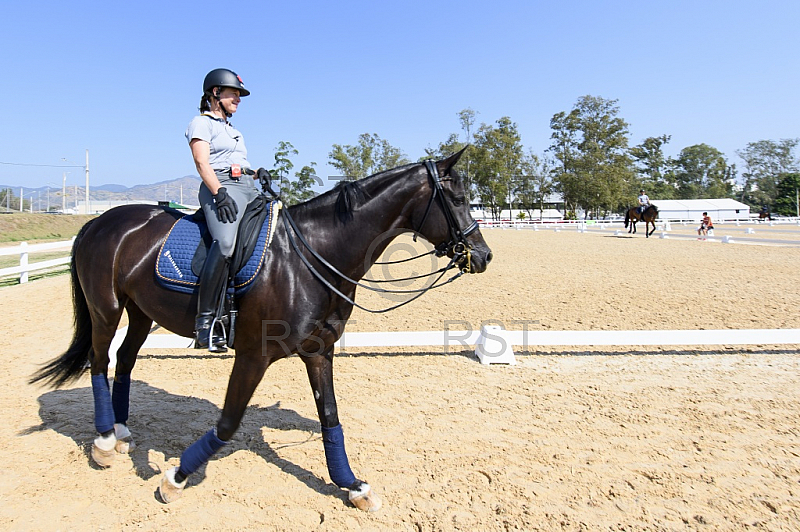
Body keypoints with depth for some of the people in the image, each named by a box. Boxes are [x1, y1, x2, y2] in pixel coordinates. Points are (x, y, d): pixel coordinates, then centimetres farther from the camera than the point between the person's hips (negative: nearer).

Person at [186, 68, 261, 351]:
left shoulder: (233, 130, 32)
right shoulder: (201, 122, 7)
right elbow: (202, 163, -7)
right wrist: (220, 194, -20)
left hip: (248, 189, 9)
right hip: (220, 188, -9)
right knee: (225, 243, -32)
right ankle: (205, 321, -31)